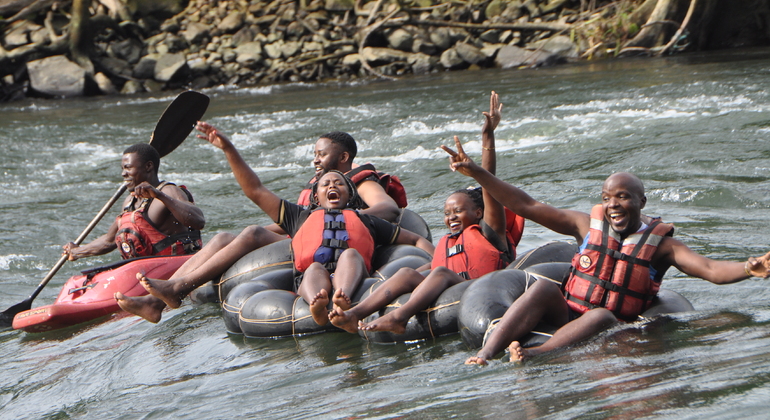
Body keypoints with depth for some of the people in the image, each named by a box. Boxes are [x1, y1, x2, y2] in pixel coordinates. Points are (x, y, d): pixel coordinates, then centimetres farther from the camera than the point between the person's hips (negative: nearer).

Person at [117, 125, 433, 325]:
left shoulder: (365, 220, 38)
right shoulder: (301, 216, 40)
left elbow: (416, 239, 37)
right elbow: (256, 191, 37)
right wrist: (229, 149, 31)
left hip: (352, 273, 0)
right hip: (309, 277, 0)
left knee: (350, 254, -32)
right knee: (316, 267, -34)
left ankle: (343, 300, -66)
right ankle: (318, 307, -71)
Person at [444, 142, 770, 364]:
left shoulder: (659, 242, 2)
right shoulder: (588, 225, 9)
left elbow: (711, 270, -11)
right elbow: (525, 206, 8)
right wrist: (476, 173, 2)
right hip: (566, 317, 2)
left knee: (603, 315, -35)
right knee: (544, 287, -25)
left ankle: (536, 354, -59)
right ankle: (486, 353, -43)